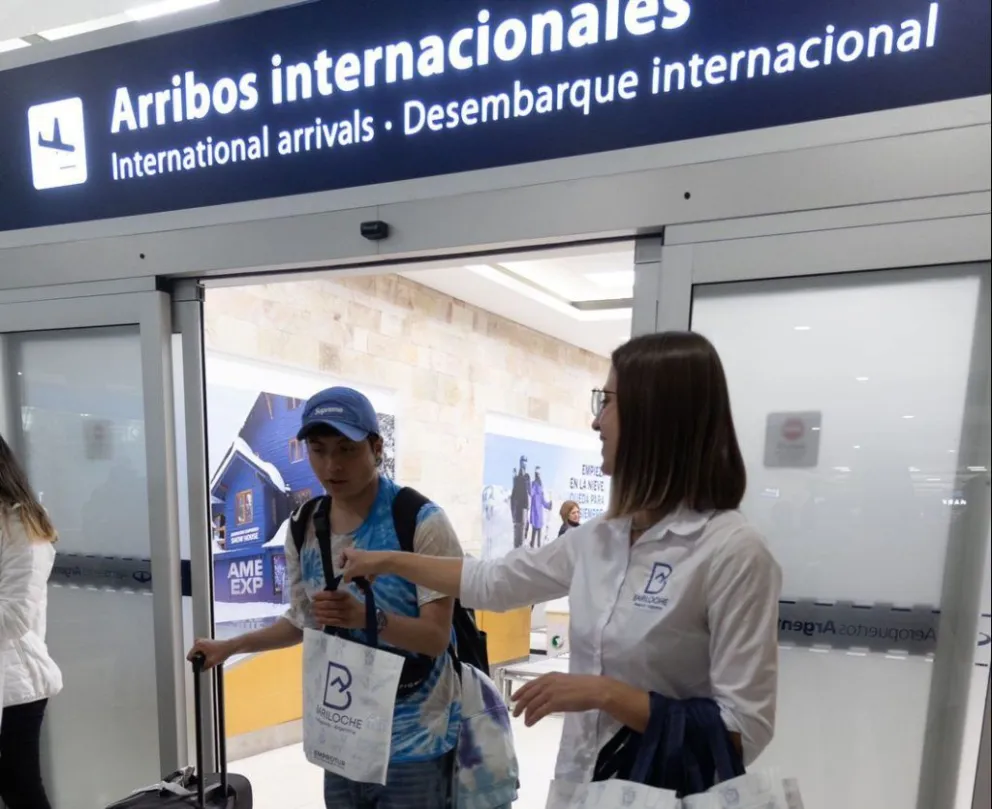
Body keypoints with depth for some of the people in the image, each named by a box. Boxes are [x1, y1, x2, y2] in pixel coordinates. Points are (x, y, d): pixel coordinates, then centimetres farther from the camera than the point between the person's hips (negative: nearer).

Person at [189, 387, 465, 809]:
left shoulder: (421, 522, -18)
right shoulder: (305, 529, 0)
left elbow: (437, 637, -19)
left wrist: (366, 617, -33)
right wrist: (230, 646, 10)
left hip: (413, 741, -5)